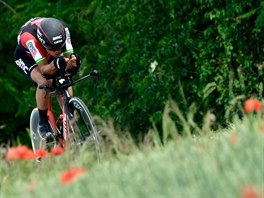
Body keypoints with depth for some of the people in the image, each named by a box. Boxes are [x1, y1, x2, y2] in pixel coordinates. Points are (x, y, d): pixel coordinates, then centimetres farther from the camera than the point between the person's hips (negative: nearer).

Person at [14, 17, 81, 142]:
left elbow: (68, 55, -28)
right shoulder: (29, 37, -42)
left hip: (48, 56, 4)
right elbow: (43, 68, -41)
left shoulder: (63, 30, -32)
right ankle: (43, 123, -14)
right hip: (26, 57, -4)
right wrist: (55, 64, -62)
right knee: (45, 82, -31)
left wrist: (72, 62, -51)